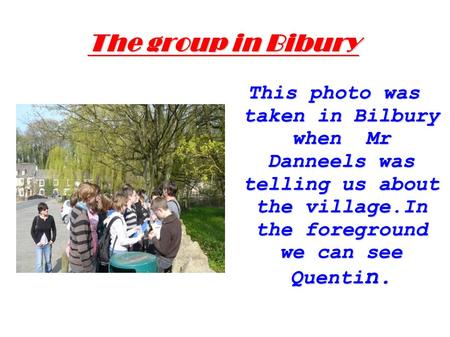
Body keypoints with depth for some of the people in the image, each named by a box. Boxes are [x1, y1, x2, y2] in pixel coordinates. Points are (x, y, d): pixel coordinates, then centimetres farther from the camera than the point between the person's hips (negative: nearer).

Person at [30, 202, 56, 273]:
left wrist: (53, 239, 0)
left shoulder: (50, 218, -6)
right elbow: (32, 231, -2)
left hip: (48, 244, 2)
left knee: (48, 260, 14)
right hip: (39, 244, -2)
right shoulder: (36, 218, -10)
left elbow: (54, 229, 6)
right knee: (39, 263, -2)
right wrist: (36, 242, -8)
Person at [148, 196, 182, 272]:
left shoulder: (166, 226, -28)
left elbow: (163, 249, -24)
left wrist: (153, 238, -11)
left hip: (164, 260, -9)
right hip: (172, 257, 9)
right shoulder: (176, 219, -2)